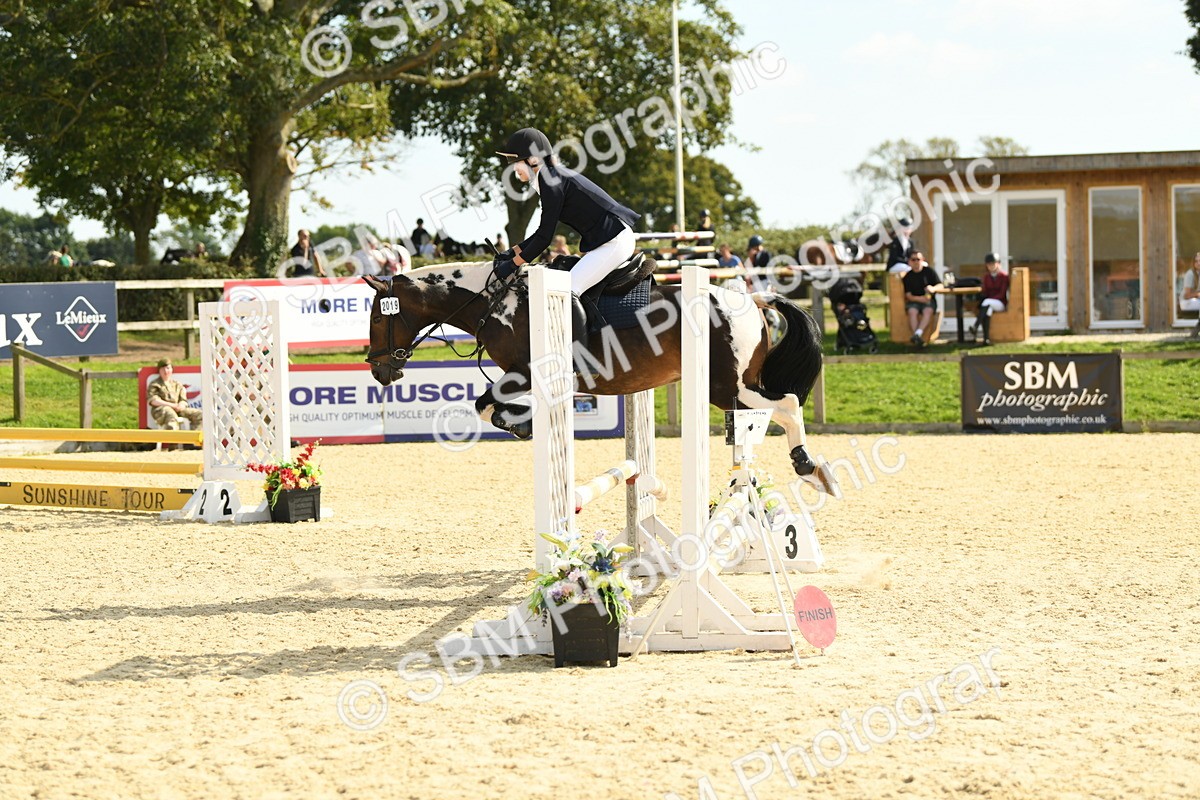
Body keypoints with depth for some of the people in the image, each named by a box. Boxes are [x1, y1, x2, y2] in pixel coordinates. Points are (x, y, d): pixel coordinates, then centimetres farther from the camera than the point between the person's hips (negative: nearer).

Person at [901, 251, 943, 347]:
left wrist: (933, 288, -23)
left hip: (928, 300, 0)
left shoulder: (929, 272, 6)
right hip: (914, 301, 0)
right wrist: (920, 298, -20)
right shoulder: (908, 276, 5)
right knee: (912, 311, -33)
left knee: (928, 311, -34)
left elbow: (940, 285, 1)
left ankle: (917, 334, -48)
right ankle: (917, 339, -43)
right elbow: (908, 295, -2)